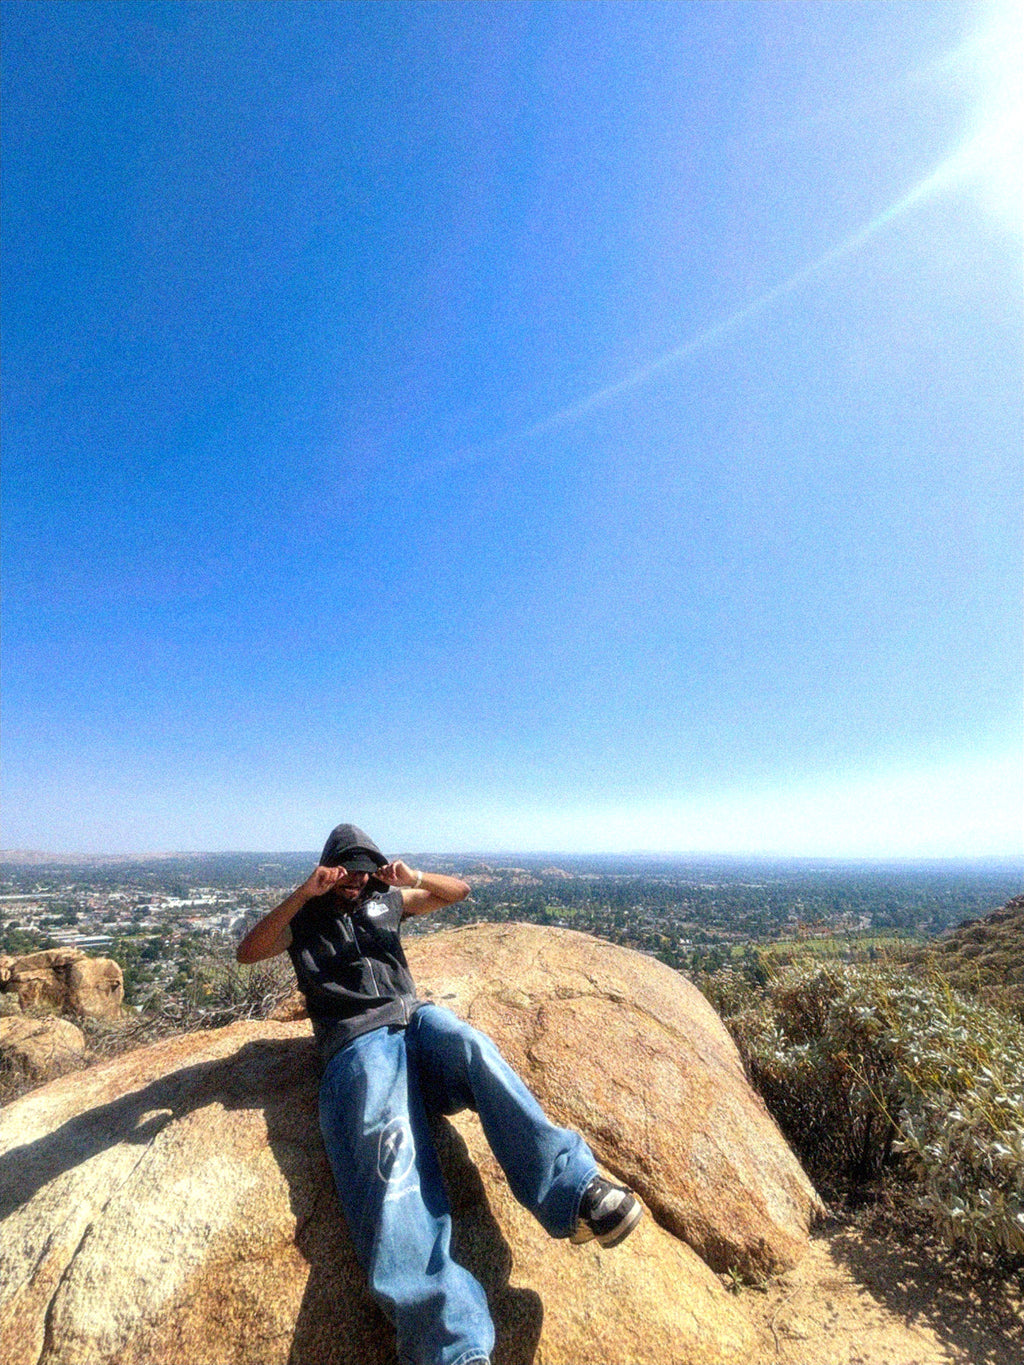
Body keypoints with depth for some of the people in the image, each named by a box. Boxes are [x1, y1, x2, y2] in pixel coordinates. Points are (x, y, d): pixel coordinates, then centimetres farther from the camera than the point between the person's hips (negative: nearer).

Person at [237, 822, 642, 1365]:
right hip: (356, 1042, -2)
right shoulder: (304, 920, 21)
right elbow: (247, 952, 4)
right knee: (387, 1146, -31)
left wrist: (416, 879, 2)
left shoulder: (384, 902, 27)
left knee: (471, 1045, -32)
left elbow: (459, 891, 24)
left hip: (412, 1018, 3)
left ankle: (573, 1192, -42)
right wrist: (302, 894, -9)